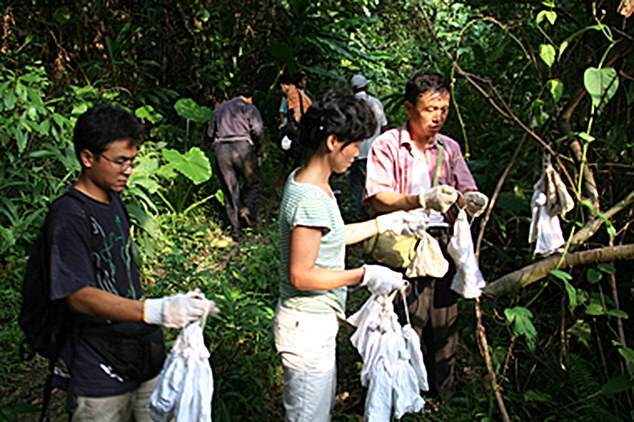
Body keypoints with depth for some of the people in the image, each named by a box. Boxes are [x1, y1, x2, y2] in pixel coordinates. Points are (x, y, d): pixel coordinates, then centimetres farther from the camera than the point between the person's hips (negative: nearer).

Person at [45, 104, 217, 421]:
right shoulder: (68, 216, -18)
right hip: (99, 373, -8)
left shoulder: (113, 200, 10)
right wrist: (157, 311, -38)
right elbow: (79, 296, -27)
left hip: (144, 357, 8)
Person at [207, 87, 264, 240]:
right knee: (252, 183, 13)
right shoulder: (250, 108, 9)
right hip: (242, 147, -4)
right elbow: (258, 130, -6)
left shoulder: (220, 108, 24)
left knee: (229, 188, 7)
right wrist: (257, 147, 8)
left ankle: (236, 229, 7)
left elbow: (210, 132, 20)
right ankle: (248, 209, -12)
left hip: (220, 149, 4)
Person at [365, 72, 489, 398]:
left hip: (443, 245, 5)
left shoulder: (450, 148, 14)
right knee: (408, 328, -3)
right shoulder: (387, 145, -3)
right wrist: (422, 201, -27)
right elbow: (378, 199, -12)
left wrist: (471, 200, -14)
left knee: (445, 327, 11)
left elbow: (467, 192, 11)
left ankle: (442, 397, 28)